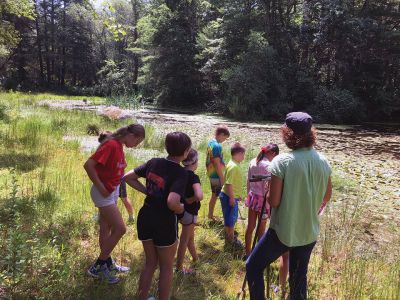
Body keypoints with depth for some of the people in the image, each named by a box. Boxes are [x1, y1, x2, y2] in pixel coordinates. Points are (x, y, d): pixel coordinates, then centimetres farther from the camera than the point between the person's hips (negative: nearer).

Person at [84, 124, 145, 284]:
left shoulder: (119, 145, 5)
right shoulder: (111, 145, -23)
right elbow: (88, 165, -27)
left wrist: (114, 186, 8)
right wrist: (101, 188, -21)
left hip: (113, 191, 9)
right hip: (104, 193, -9)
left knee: (106, 228, 18)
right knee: (120, 229, -5)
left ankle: (107, 263, 32)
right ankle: (97, 267, 9)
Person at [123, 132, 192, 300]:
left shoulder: (153, 162, -2)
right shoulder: (181, 173, -19)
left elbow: (128, 177, 5)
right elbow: (172, 202, -32)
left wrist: (148, 192, 5)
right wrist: (181, 208, -11)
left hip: (145, 218, 6)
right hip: (164, 223, -6)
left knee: (150, 263, 25)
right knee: (166, 267, 18)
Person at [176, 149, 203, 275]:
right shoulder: (193, 177, -24)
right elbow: (199, 196, -39)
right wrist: (191, 200, -20)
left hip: (181, 209, 8)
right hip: (189, 211, -7)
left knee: (190, 236, 26)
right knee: (185, 239, 9)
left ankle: (195, 258, 46)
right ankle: (179, 267, 23)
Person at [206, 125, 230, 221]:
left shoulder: (210, 142, 6)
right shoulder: (217, 146, -23)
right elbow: (217, 164, -23)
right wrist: (222, 178, -17)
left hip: (211, 174, 9)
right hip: (216, 176, -9)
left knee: (214, 196, 19)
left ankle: (210, 214, 28)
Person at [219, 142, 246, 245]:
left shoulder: (234, 164, 7)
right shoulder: (233, 166, -24)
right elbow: (229, 183, -27)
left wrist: (237, 195, 23)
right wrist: (232, 198, -22)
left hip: (232, 196, 10)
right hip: (229, 197, -9)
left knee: (231, 217, 23)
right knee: (231, 217, 6)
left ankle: (229, 232, 40)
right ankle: (231, 238, 21)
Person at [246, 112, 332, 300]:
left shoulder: (281, 161, -20)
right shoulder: (323, 162, -3)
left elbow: (273, 201, -19)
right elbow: (326, 196, 10)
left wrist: (269, 195, 1)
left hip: (283, 231, -5)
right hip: (310, 232, 5)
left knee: (253, 267, 13)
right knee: (299, 276, 22)